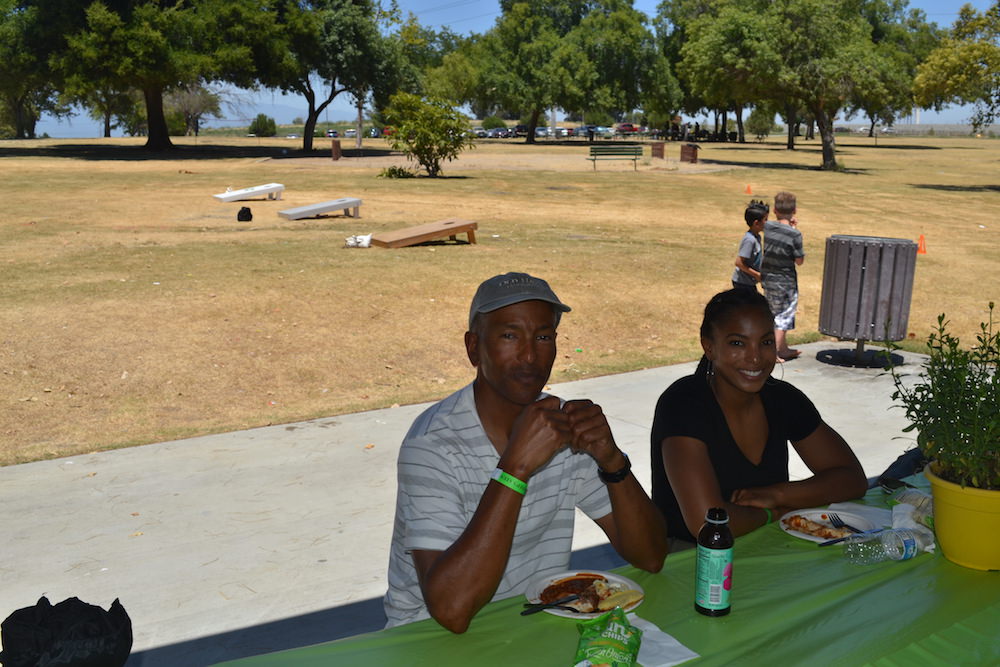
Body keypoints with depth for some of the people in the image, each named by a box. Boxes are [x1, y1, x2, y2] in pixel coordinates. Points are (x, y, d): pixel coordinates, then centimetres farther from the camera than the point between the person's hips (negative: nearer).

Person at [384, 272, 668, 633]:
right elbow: (450, 609, -30)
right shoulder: (434, 443, -19)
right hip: (433, 637, -4)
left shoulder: (563, 423, -2)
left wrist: (611, 460, -19)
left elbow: (650, 557, -3)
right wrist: (515, 466, -32)